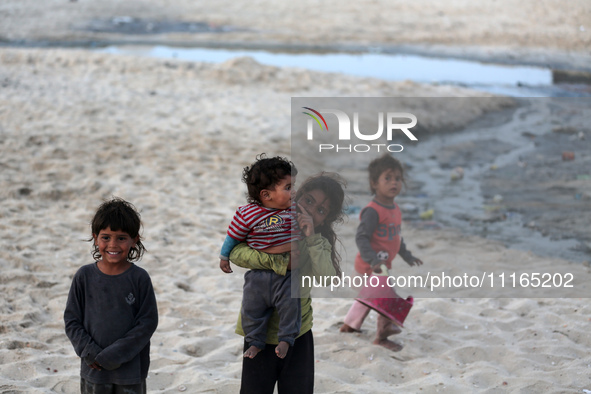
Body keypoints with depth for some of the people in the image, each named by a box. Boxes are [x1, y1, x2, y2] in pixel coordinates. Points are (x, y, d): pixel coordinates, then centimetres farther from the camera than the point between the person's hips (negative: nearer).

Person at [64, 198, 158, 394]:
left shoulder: (139, 278, -8)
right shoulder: (84, 276, -2)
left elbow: (148, 323, -8)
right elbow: (72, 320, 2)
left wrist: (113, 355, -14)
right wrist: (89, 352, -12)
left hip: (131, 370, -1)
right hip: (93, 370, 2)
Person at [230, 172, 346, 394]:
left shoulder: (320, 242, 1)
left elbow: (328, 278, -18)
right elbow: (236, 252, -18)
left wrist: (312, 238, -25)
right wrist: (277, 261, -29)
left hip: (298, 331, 2)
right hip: (261, 328, -2)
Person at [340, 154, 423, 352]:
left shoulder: (395, 209, 7)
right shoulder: (373, 211, -24)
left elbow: (396, 237, 20)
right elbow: (361, 237, -27)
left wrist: (407, 257, 26)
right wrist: (373, 260, -37)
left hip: (383, 264, 10)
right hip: (370, 266, -10)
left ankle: (350, 324, 43)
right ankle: (381, 336, 10)